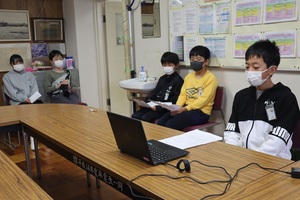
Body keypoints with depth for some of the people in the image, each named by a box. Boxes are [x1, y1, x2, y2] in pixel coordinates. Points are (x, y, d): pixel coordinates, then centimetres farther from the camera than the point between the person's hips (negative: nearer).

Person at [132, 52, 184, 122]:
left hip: (165, 108, -8)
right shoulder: (162, 78, 19)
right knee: (135, 116, -11)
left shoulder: (178, 80, -7)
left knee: (145, 118, -26)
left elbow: (174, 101, -13)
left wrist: (158, 108, -21)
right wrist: (145, 102, 1)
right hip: (154, 105, 8)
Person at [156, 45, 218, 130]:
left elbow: (204, 99, -16)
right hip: (186, 108, 6)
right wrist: (177, 107, -8)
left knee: (170, 125, -26)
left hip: (201, 112, -6)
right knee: (160, 122, -16)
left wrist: (185, 109, -22)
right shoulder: (188, 76, 15)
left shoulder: (211, 78, -7)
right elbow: (183, 95, 11)